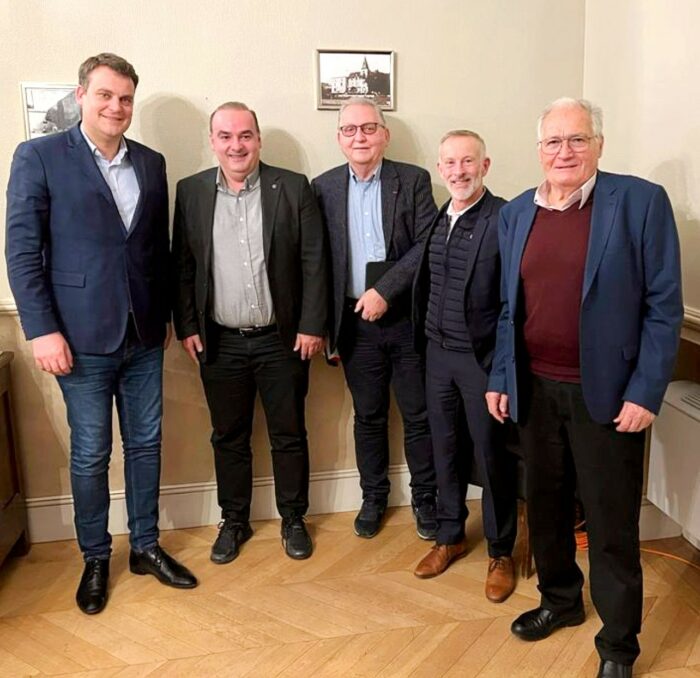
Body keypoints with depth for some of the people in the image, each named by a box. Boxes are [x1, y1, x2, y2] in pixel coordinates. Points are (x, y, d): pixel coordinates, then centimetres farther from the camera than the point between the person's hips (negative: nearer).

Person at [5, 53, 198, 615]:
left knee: (146, 444, 13)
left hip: (145, 337, 4)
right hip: (82, 337, -4)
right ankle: (95, 559, 27)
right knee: (90, 453, 8)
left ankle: (146, 547, 30)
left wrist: (166, 314, 13)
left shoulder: (151, 163, 8)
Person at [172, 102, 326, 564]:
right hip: (220, 343, 2)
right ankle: (234, 521, 31)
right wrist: (186, 327, 1)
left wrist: (312, 326, -8)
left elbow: (314, 262, -4)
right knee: (229, 438, 13)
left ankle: (294, 519, 29)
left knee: (289, 435, 11)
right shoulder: (191, 192, 2)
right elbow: (182, 265, 6)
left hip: (282, 339, -1)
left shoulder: (293, 188, -4)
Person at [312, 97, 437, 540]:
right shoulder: (324, 187, 5)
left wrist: (384, 291, -17)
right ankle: (374, 496, 31)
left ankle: (425, 498, 27)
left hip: (407, 318, -1)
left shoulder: (413, 180, -1)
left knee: (419, 415, 9)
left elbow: (427, 246, -9)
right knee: (368, 417, 14)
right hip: (356, 322, 2)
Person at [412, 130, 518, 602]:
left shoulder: (506, 219, -13)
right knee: (447, 450, 17)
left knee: (493, 455, 7)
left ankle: (502, 551, 26)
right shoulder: (437, 221, 8)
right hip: (438, 354, 6)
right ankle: (450, 536, 36)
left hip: (484, 357, -6)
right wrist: (424, 340, 9)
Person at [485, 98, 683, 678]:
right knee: (545, 506, 17)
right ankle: (560, 601, 40)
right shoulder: (516, 213, 7)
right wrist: (499, 379, 9)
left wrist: (645, 393, -12)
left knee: (612, 523, 7)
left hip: (606, 394, -4)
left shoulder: (641, 201, -7)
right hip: (535, 389, 5)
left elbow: (664, 307, -8)